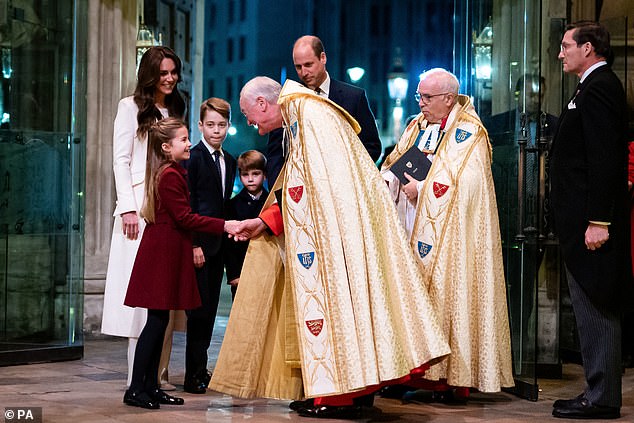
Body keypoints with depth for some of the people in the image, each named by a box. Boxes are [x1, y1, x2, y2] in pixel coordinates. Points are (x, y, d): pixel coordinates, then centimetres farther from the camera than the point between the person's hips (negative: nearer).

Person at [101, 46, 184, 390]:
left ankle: (159, 373, 5)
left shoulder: (175, 110, 20)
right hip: (140, 206, -5)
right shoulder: (131, 107, 3)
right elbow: (120, 161, -3)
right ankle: (139, 377, -7)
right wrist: (128, 208, -13)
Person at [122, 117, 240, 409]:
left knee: (159, 320, 10)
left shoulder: (170, 172, 17)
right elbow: (185, 218, -18)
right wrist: (224, 226, -19)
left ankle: (150, 386, 13)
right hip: (164, 252, -10)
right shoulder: (170, 175, -15)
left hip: (164, 251, 10)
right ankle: (136, 389, -5)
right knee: (157, 319, -8)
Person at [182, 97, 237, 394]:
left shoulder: (229, 161, 15)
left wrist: (226, 238, 11)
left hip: (218, 245, 7)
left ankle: (200, 370, 17)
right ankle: (194, 375, 0)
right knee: (199, 310, -6)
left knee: (210, 309, 10)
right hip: (199, 244, -7)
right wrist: (193, 244, -16)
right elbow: (186, 205, -11)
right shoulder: (193, 158, -8)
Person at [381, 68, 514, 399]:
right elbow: (392, 165, 20)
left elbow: (466, 185, -16)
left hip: (449, 240, -6)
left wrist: (421, 190, -13)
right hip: (413, 232, 7)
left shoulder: (468, 134, -6)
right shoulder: (417, 127, 17)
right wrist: (390, 181, -2)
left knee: (448, 298, -7)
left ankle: (455, 378, -2)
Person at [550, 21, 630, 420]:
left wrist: (598, 221, -25)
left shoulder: (598, 88, -15)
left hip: (592, 220, -11)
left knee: (595, 310, -5)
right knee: (596, 310, 14)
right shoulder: (598, 86, 18)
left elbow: (604, 159, -22)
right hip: (589, 216, 11)